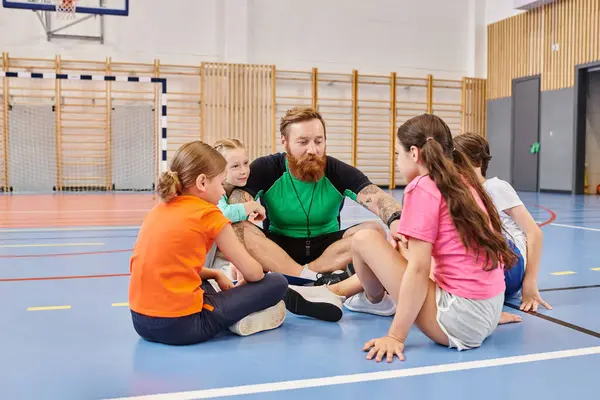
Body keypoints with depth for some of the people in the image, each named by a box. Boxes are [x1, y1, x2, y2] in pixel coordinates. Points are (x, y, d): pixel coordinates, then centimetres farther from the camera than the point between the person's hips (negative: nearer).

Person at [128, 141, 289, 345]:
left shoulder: (158, 210, 12)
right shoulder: (208, 213, -6)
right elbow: (253, 272, 0)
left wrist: (216, 275, 20)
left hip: (141, 320, 8)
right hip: (181, 324, -7)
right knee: (278, 283, 0)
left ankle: (233, 318, 19)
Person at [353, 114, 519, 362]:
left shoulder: (422, 186, -10)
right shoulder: (465, 181, 11)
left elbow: (418, 269, -16)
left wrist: (396, 336, -13)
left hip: (458, 318, -9)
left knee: (364, 239, -3)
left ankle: (374, 299, 23)